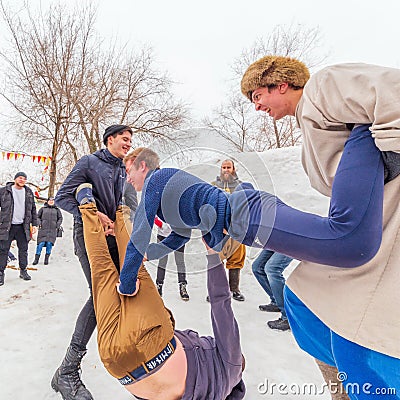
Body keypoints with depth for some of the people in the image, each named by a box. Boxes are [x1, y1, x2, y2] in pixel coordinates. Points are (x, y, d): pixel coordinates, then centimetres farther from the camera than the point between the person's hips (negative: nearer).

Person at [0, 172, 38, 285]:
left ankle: (23, 271, 18)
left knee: (23, 249, 7)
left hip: (23, 226, 3)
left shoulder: (29, 192, 11)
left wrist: (34, 224, 9)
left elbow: (33, 209, 15)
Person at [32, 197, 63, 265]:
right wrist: (40, 224, -2)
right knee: (41, 243, -7)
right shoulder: (43, 208, 12)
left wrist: (57, 226, 4)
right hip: (43, 229, -1)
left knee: (49, 243, -6)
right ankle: (36, 258, 3)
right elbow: (38, 217, 13)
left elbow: (60, 218, 16)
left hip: (52, 230, 1)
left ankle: (46, 258, 5)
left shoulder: (57, 210, 15)